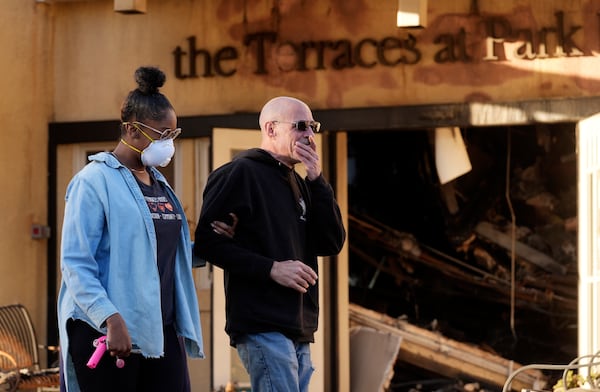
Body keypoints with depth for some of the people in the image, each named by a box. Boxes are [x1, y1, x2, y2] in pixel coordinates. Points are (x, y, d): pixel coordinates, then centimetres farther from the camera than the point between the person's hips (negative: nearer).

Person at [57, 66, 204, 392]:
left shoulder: (158, 182, 18)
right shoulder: (95, 181, -7)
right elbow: (76, 264, -15)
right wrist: (110, 319, -25)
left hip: (162, 330, 7)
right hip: (108, 333, -7)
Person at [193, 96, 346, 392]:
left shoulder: (298, 184, 21)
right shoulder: (240, 173, -4)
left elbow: (332, 243, 12)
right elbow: (207, 242, -11)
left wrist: (316, 180, 3)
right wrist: (271, 269, -17)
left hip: (298, 329, 9)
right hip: (262, 325, -8)